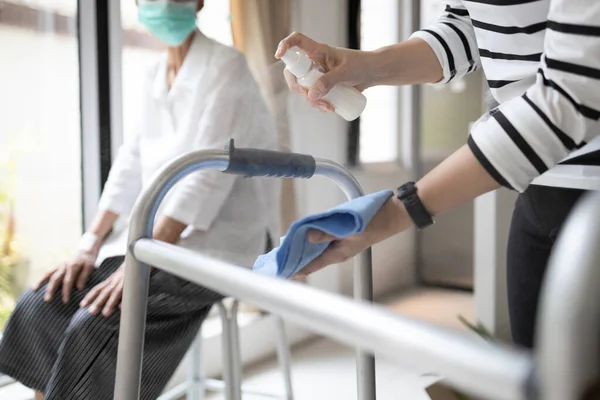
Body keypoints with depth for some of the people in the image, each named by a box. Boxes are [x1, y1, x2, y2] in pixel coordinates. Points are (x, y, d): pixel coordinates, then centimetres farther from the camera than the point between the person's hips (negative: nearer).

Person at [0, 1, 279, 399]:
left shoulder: (226, 67, -10)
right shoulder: (155, 76, 14)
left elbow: (208, 175, -20)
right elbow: (131, 167, 11)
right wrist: (91, 245, -1)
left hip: (213, 244, -7)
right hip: (155, 233, 7)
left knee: (96, 324, -25)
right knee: (40, 306, -7)